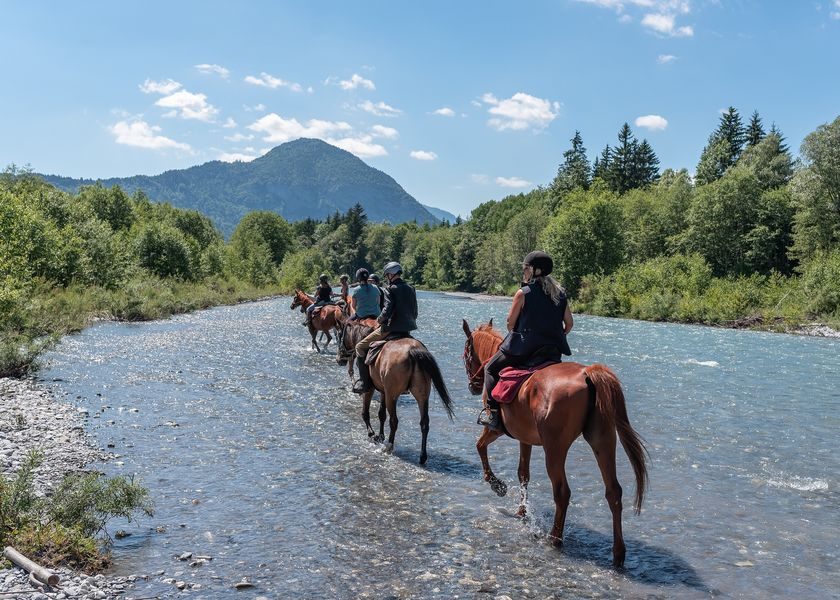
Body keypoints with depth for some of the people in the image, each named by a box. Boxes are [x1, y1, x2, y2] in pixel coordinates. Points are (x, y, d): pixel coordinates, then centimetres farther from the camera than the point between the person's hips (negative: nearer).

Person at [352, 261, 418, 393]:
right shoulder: (411, 289, 9)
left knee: (360, 347, 4)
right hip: (406, 331, 7)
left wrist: (379, 319, -1)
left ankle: (364, 382, -2)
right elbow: (415, 313, 13)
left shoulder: (391, 289, -12)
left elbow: (387, 312, -19)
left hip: (390, 328, -7)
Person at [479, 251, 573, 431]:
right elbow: (569, 323, 9)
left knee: (491, 368, 12)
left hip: (525, 347, -5)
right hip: (553, 352, 5)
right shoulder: (561, 293, 7)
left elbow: (510, 322, -3)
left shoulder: (523, 293, -8)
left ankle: (492, 412, 3)